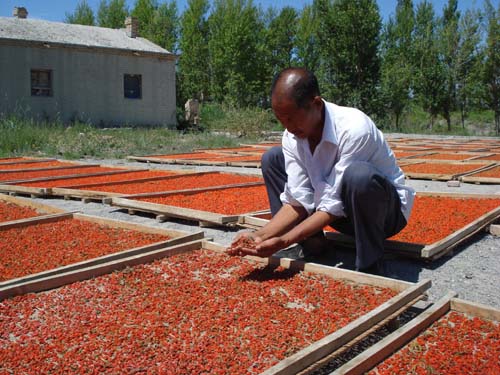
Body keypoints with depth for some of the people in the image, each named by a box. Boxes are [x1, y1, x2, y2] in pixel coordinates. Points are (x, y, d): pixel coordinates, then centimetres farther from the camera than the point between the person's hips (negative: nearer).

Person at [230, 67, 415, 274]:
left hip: (387, 209, -6)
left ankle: (369, 270, -18)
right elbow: (298, 202, -12)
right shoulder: (291, 137, -12)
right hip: (346, 216, 6)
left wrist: (284, 241, -33)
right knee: (272, 159, -2)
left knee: (358, 174, -41)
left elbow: (334, 207, -30)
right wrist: (262, 234, -26)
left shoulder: (354, 128, -32)